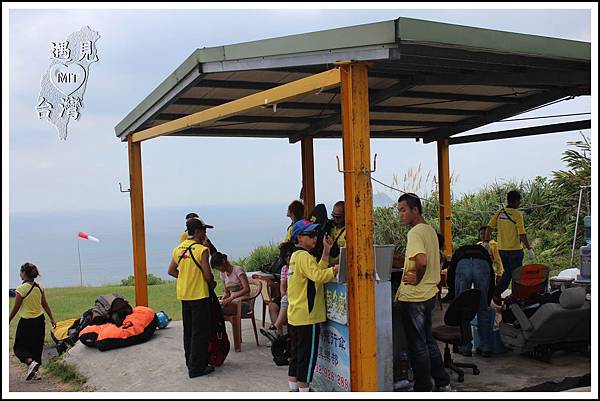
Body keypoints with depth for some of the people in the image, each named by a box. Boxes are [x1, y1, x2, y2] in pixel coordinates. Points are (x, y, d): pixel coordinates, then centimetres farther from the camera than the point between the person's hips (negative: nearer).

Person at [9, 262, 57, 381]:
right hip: (40, 320, 6)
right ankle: (36, 371, 15)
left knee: (19, 346, 9)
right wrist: (52, 319, 17)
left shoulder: (21, 289, -17)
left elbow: (15, 308, -10)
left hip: (26, 322, -6)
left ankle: (31, 362, -15)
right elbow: (45, 305, 8)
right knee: (37, 347, 16)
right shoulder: (39, 287, 1)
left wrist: (8, 321, 4)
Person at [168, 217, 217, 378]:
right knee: (200, 332, 1)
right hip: (199, 295, -7)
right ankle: (197, 367, 4)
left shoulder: (178, 249, 5)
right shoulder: (202, 250, -16)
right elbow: (208, 275, -17)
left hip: (184, 295, 7)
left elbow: (171, 271, 12)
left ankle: (190, 362, 28)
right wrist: (212, 283, 3)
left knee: (188, 330, 17)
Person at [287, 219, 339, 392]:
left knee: (296, 354, 16)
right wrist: (336, 268, -30)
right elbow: (318, 276, -29)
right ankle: (303, 390, 6)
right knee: (308, 355, -1)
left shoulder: (296, 256, 15)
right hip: (307, 316, -10)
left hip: (295, 316, 10)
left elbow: (318, 270, 9)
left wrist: (326, 251, 4)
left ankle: (293, 388, 24)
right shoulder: (304, 256, -15)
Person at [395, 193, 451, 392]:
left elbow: (421, 261, -34)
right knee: (428, 340, 20)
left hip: (413, 297, -9)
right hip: (429, 294, 9)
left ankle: (423, 389, 14)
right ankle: (442, 383, 28)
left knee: (417, 345, 3)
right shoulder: (430, 230, 11)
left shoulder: (415, 233, -19)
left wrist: (417, 279, -19)